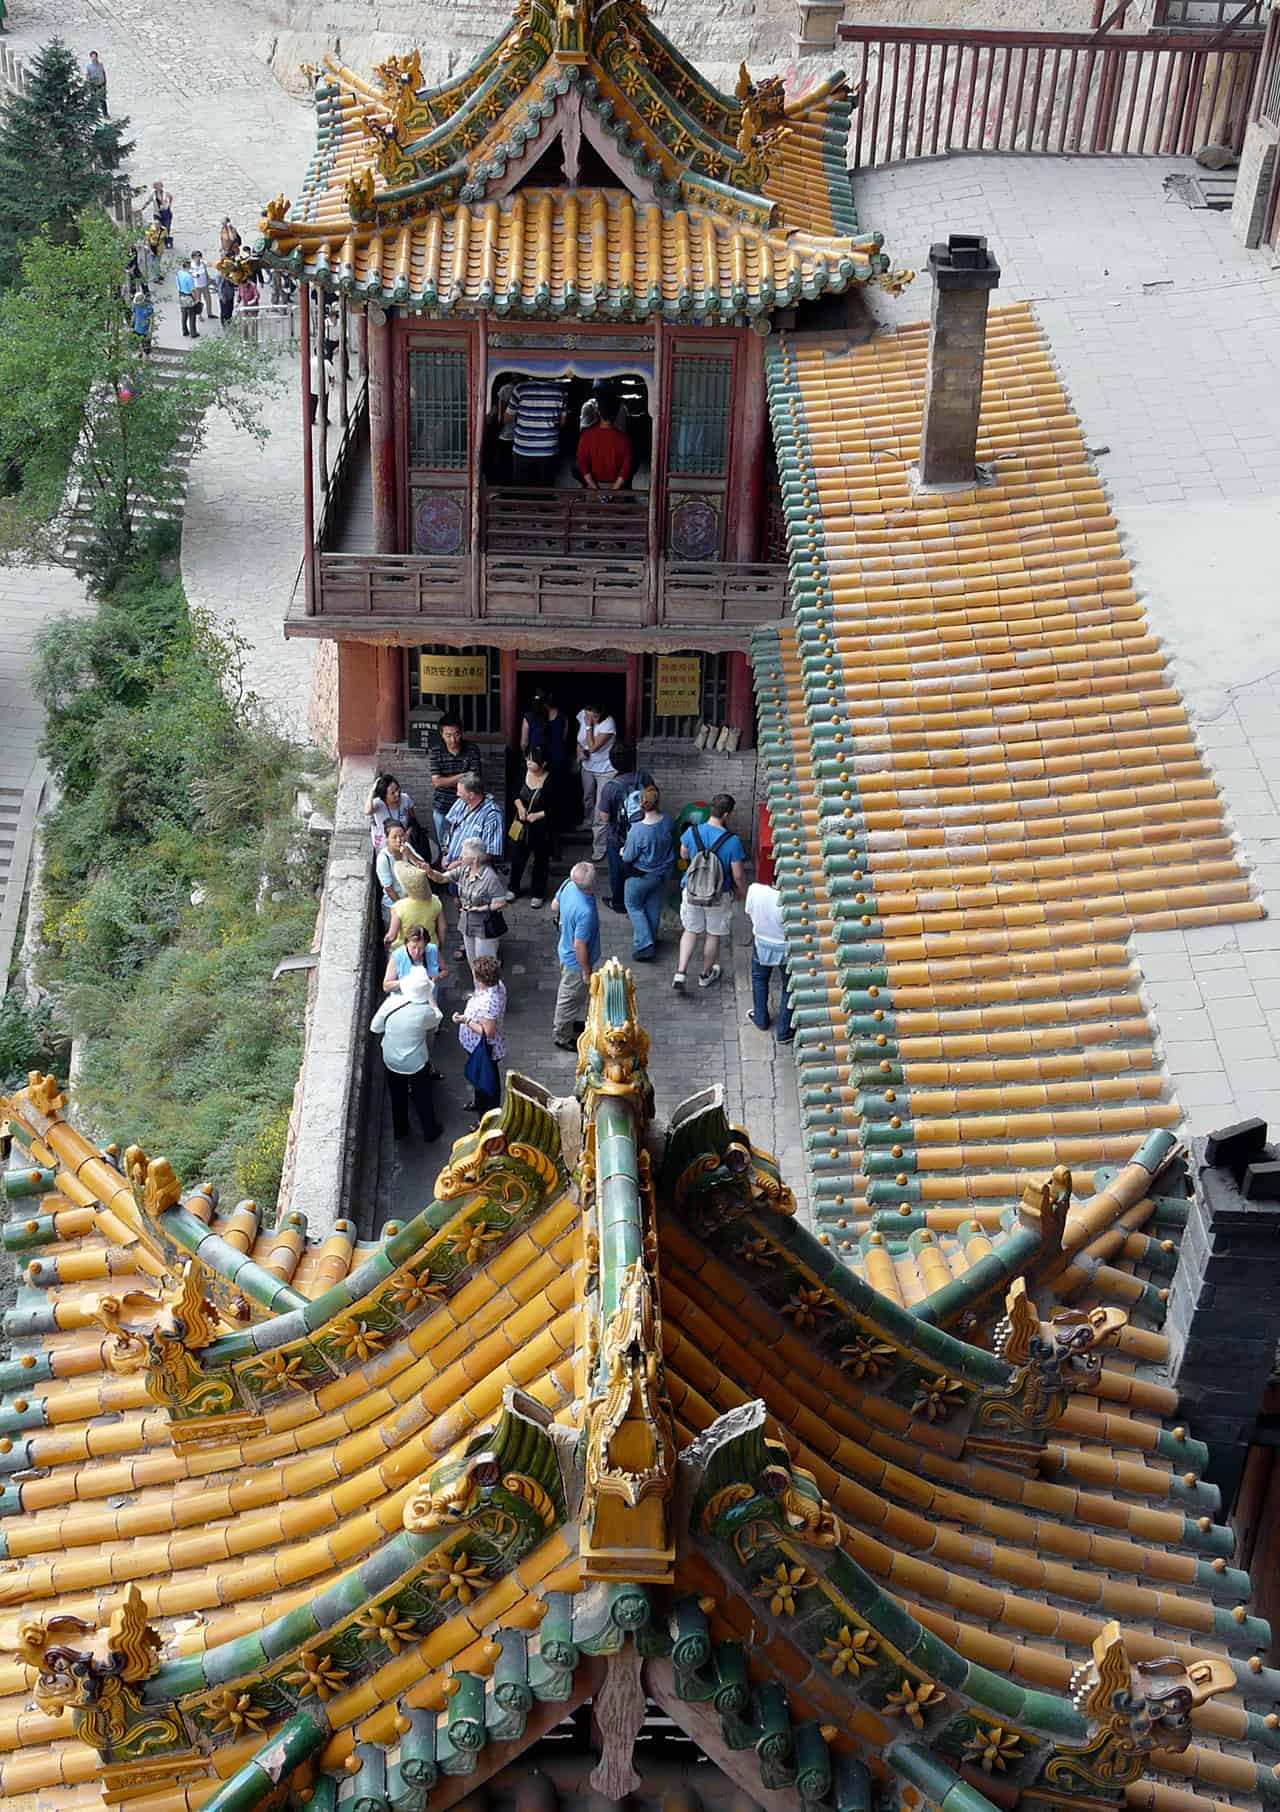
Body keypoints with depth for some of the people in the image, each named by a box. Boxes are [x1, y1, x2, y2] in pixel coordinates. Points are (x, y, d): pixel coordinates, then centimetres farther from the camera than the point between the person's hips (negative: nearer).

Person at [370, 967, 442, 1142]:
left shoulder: (391, 1002, -22)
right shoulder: (425, 1011, -28)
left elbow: (375, 1028, -9)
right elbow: (436, 1021, -4)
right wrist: (430, 997, 1)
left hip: (391, 1061, 2)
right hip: (417, 1063, -2)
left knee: (398, 1097, 26)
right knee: (423, 1098, 22)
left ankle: (400, 1130, 45)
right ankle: (430, 1132, 41)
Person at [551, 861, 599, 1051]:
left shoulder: (568, 885, -18)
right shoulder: (586, 912, -41)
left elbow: (554, 906, 3)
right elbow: (579, 946, -31)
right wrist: (587, 972, -17)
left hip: (565, 949, 8)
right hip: (576, 961, -8)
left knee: (578, 994, 30)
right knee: (570, 997, 15)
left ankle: (575, 1021, 53)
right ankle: (562, 1037, 35)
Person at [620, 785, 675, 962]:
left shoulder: (637, 831, -34)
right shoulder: (668, 820, -20)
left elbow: (628, 858, -20)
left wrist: (623, 852, 2)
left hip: (641, 876, -5)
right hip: (664, 873, 5)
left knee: (634, 906, 19)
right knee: (654, 907, 26)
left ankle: (644, 945, 13)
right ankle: (651, 939, 44)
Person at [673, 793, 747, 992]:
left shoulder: (692, 832, -14)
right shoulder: (732, 841, -23)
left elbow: (684, 854, 7)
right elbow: (738, 875, -16)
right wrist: (741, 891, 3)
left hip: (692, 892, 2)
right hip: (719, 897, -2)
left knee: (690, 931, 21)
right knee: (713, 935, 18)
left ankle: (680, 972, 10)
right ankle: (706, 975, 34)